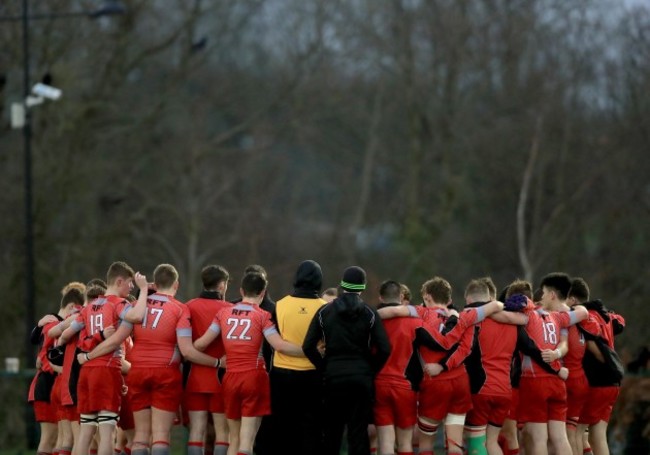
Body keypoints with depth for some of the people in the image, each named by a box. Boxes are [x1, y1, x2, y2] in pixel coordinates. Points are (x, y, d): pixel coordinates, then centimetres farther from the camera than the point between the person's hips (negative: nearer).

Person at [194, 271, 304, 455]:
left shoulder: (223, 313, 5)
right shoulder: (262, 316, -5)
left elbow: (202, 343, 5)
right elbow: (280, 346, -15)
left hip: (230, 378, 4)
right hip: (254, 377, -4)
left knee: (234, 439, 14)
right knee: (246, 440, -6)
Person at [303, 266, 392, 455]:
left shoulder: (324, 312, 2)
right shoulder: (369, 313, -2)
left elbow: (308, 347, -3)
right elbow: (384, 349, -8)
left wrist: (325, 368, 7)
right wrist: (371, 370, 6)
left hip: (333, 377, 1)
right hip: (361, 378, -1)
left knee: (332, 432, 11)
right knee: (358, 432, 0)